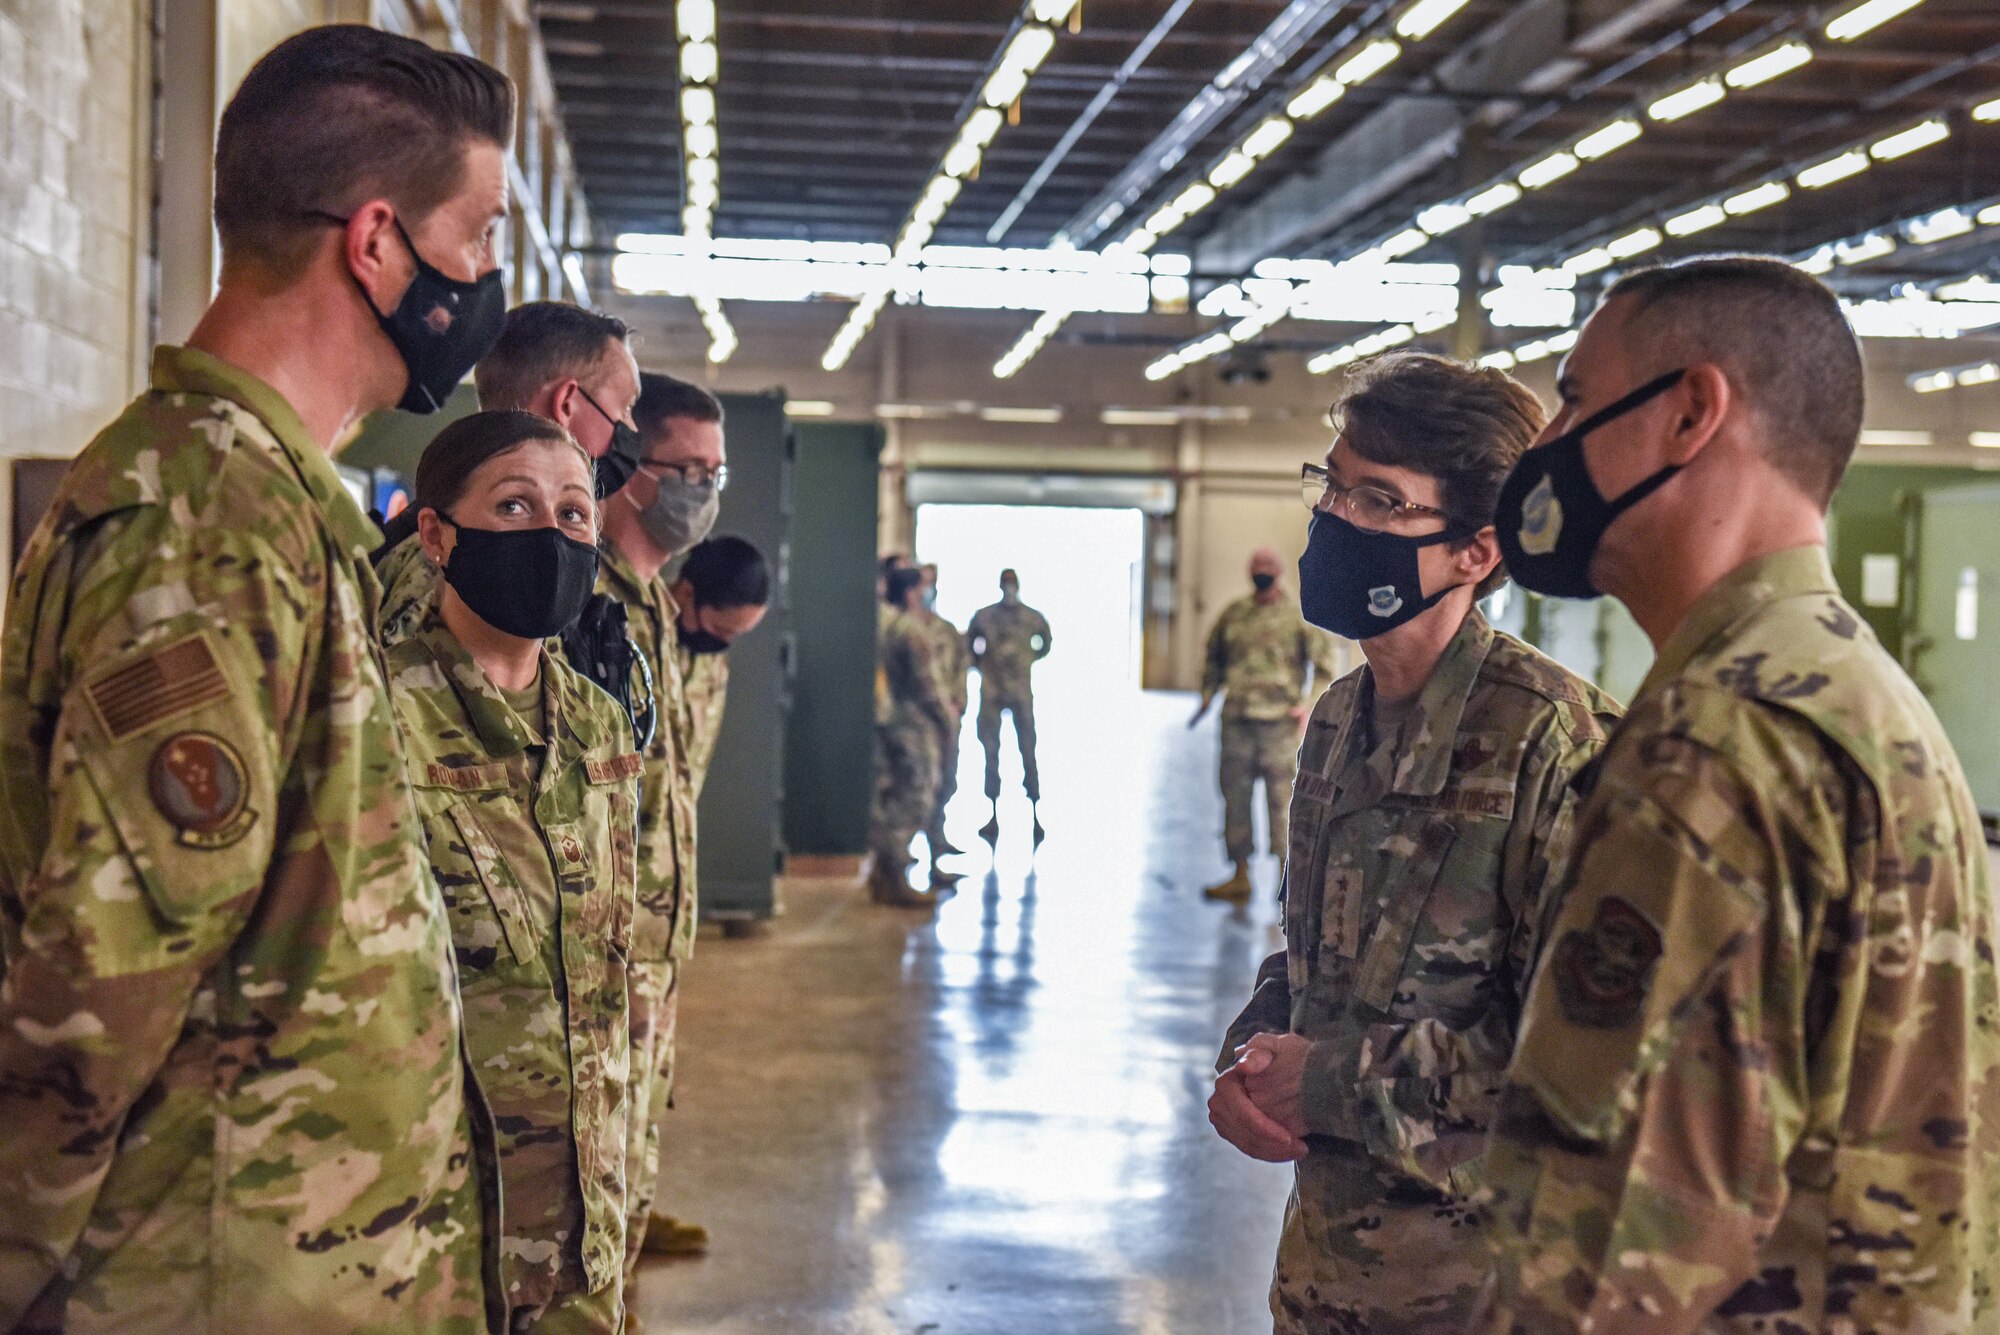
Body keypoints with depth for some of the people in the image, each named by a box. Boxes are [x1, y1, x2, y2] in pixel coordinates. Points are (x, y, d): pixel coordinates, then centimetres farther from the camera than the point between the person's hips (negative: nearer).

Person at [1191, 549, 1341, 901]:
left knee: (1281, 795, -6)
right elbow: (1214, 657, 25)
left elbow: (1325, 665, 3)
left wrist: (1309, 705, -9)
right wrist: (1208, 695, 13)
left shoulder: (1299, 617, 1)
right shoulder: (1233, 614, 13)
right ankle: (1240, 876, 14)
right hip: (1236, 719, 4)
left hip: (1279, 719, -4)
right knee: (1234, 793, 6)